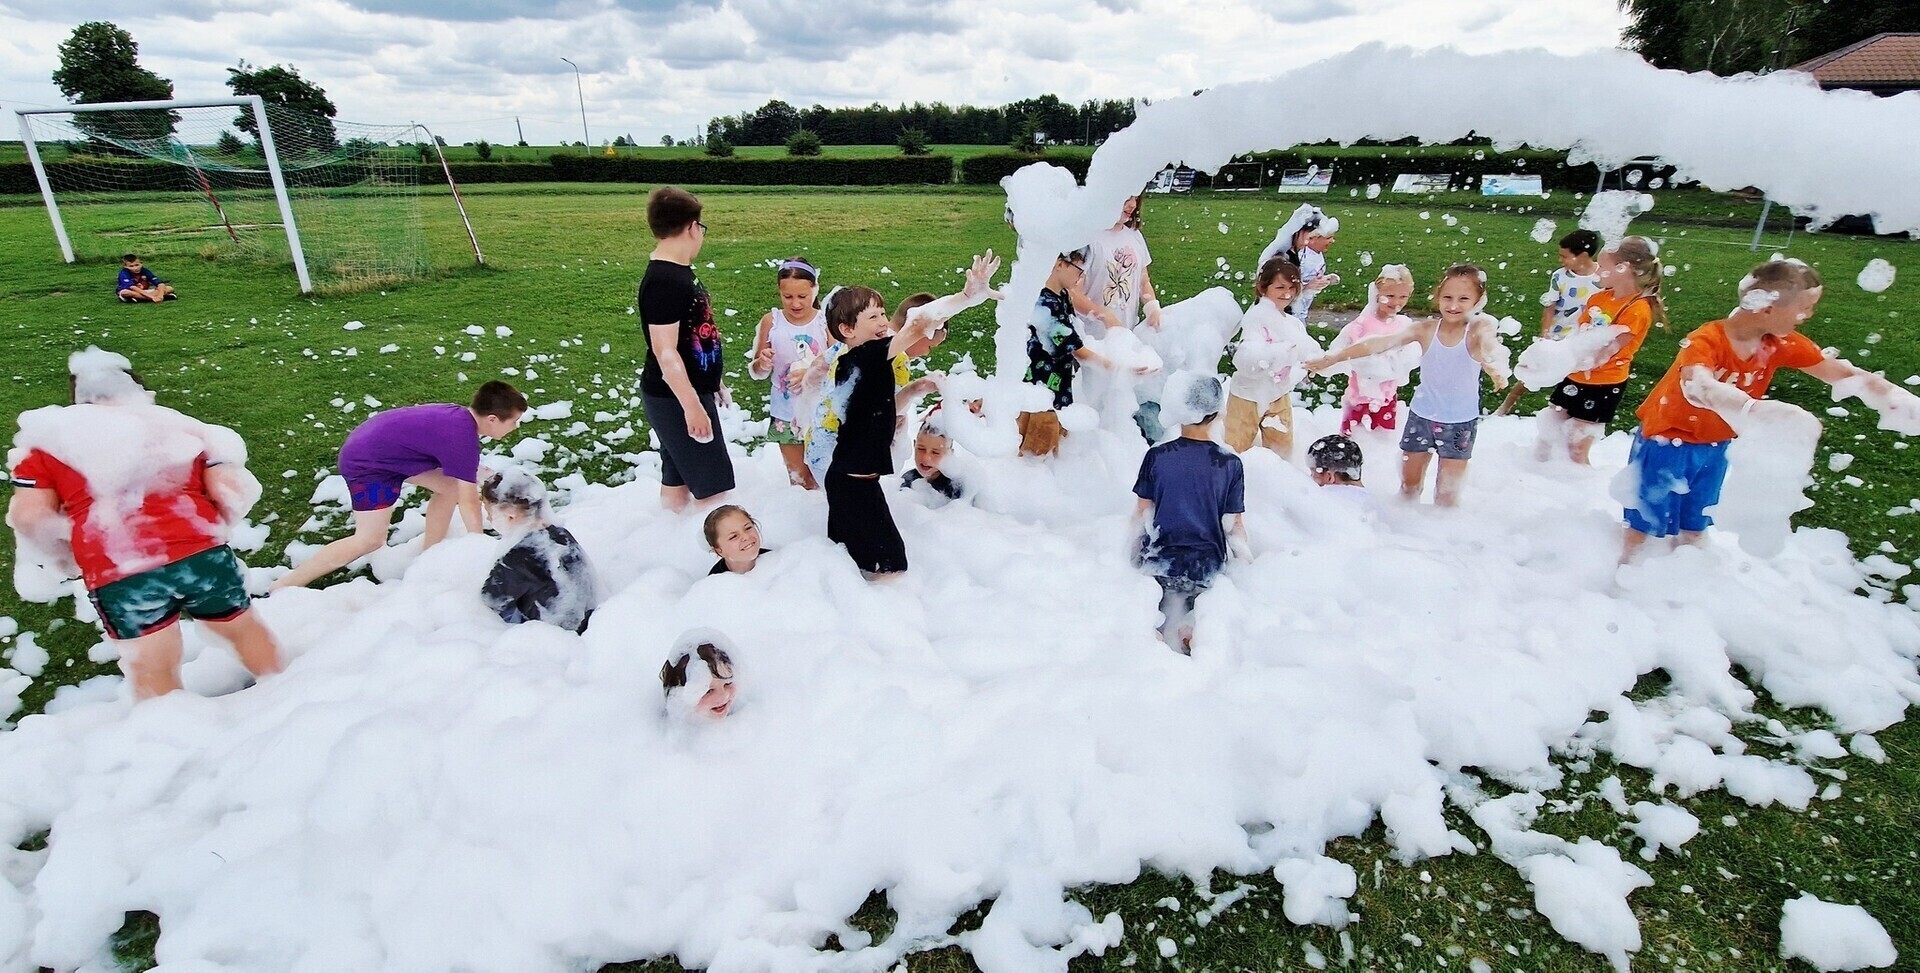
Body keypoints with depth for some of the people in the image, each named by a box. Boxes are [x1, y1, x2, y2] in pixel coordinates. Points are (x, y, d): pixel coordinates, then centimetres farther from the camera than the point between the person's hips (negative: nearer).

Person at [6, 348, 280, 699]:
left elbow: (29, 515, 4)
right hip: (201, 552, 2)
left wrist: (65, 555, 21)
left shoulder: (50, 437, 15)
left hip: (116, 575, -1)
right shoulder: (177, 426, 18)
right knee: (243, 628, 24)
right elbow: (229, 489, 6)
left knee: (152, 671, 12)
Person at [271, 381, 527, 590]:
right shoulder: (463, 438, -29)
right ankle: (283, 587, -2)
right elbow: (469, 503, -23)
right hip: (366, 463, -10)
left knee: (450, 487, 8)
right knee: (370, 540, -10)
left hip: (382, 448, 10)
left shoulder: (461, 416, -2)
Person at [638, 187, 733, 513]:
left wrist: (711, 382, 24)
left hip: (690, 391, 10)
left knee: (677, 479, 18)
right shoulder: (663, 281, -22)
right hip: (676, 399, -10)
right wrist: (692, 405, -23)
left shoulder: (677, 271, 9)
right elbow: (665, 352, -24)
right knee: (714, 486, -4)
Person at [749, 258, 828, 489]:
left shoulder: (825, 322, -10)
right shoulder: (771, 321, -6)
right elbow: (757, 374, 0)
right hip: (786, 416, 1)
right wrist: (762, 363, -22)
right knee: (798, 480, 15)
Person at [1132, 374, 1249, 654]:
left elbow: (1142, 515, -1)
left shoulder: (1157, 456, -6)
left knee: (1156, 622, 14)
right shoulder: (1231, 465, -5)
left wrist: (1134, 553, 13)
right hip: (1205, 565, 1)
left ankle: (1158, 636, -16)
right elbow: (1234, 526, -1)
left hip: (1159, 560, 0)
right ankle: (1190, 633, -15)